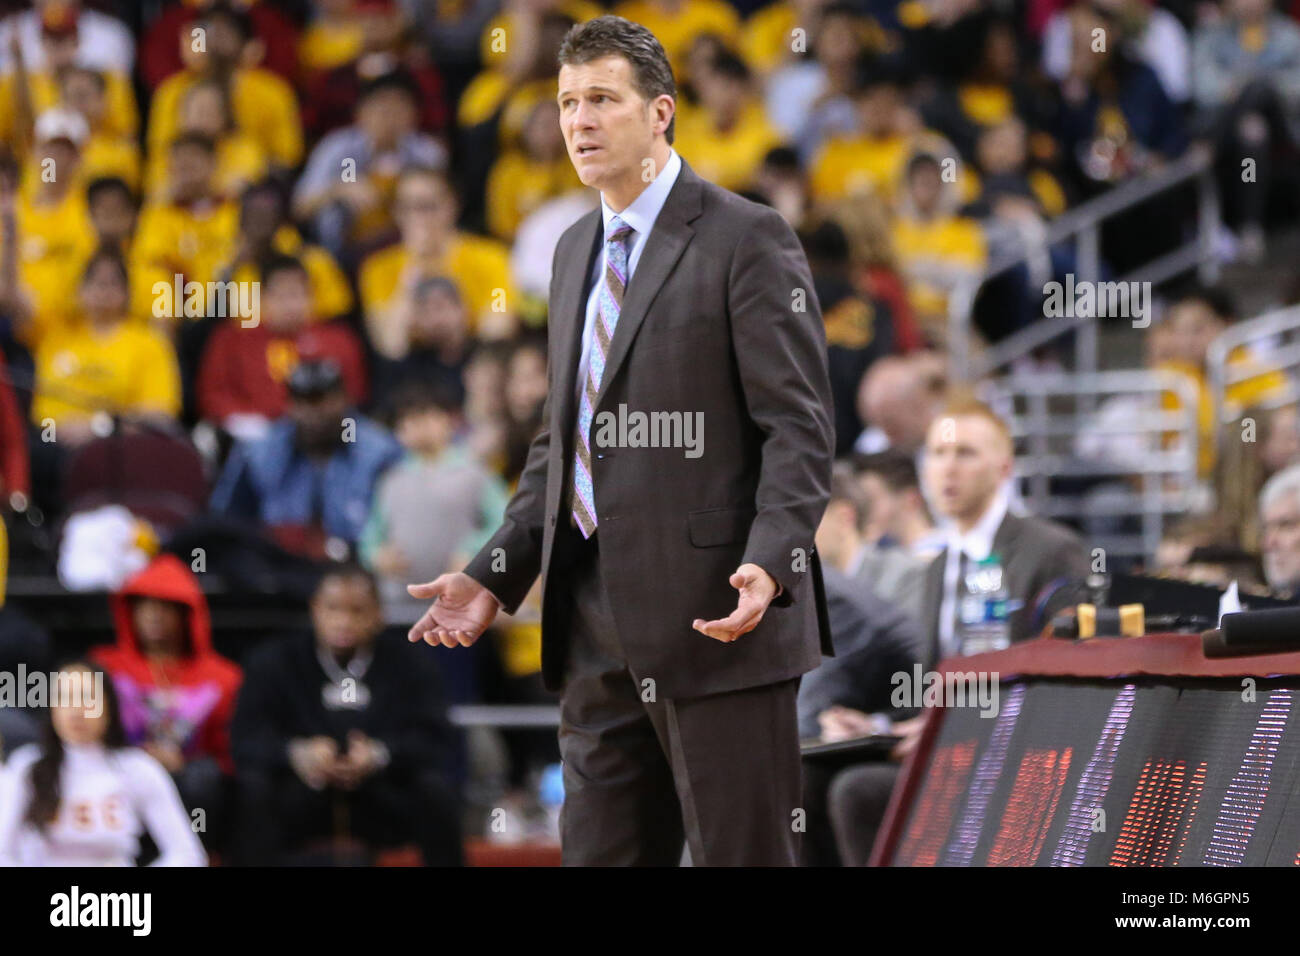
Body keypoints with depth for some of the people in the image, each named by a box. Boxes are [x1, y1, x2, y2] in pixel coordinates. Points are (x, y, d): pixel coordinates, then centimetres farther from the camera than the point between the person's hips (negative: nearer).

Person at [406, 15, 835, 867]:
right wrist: (497, 575, 14)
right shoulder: (577, 251, 18)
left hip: (716, 615, -8)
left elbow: (799, 429, -11)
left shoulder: (745, 239, -6)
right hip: (599, 629, 8)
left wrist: (768, 564, -26)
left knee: (744, 856, -5)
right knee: (603, 855, 8)